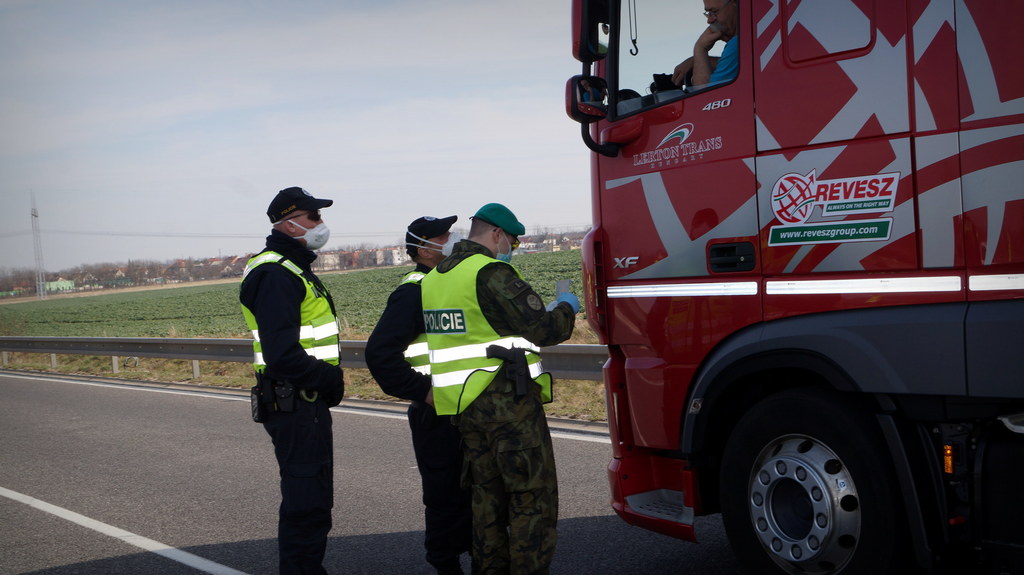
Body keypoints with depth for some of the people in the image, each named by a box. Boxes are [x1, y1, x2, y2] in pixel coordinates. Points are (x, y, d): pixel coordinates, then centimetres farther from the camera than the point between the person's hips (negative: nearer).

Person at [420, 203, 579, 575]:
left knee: (487, 493, 16)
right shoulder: (492, 273, -15)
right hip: (508, 402, -9)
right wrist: (566, 308, 5)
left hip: (465, 405, 9)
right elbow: (541, 329, -14)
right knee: (533, 496, -2)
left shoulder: (435, 278, 13)